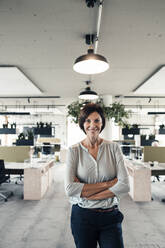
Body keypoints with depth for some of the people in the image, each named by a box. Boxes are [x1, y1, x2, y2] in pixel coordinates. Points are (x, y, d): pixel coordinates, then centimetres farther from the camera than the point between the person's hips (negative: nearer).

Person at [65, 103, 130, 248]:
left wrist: (88, 194, -15)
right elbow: (70, 189, -16)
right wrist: (106, 184, -17)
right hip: (82, 216, 0)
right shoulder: (74, 151, -7)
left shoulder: (113, 148, -5)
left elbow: (125, 185, -12)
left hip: (110, 216, 1)